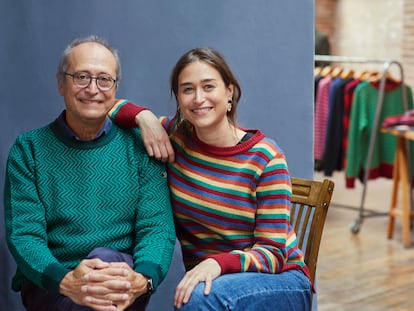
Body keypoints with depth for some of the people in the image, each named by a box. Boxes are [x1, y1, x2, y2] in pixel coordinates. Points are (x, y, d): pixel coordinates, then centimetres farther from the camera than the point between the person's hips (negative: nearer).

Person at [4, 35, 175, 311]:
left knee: (106, 257, -32)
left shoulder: (138, 147, 6)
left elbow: (157, 227, -3)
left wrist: (141, 279, -27)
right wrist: (66, 282, -27)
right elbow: (23, 233, -6)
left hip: (122, 288, 1)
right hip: (48, 288, 0)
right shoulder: (28, 149, 4)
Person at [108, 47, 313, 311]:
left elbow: (272, 252, -12)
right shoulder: (176, 136, 0)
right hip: (203, 278, 3)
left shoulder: (265, 157, -11)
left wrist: (219, 264, -30)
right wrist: (144, 117, -10)